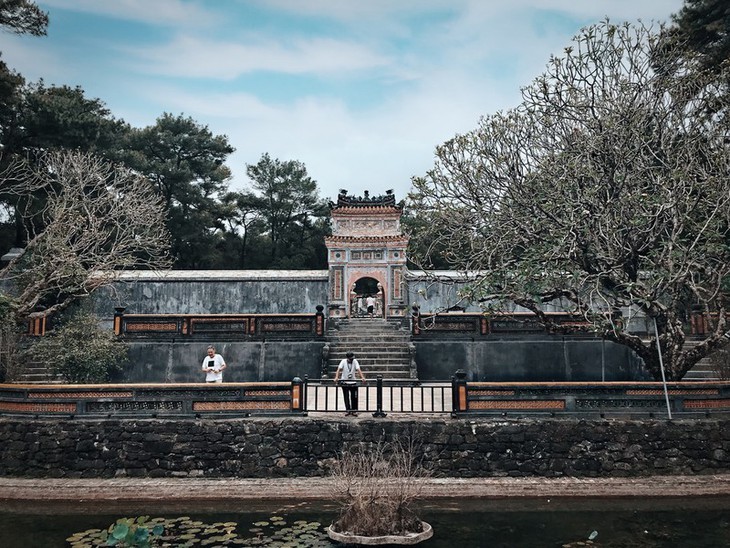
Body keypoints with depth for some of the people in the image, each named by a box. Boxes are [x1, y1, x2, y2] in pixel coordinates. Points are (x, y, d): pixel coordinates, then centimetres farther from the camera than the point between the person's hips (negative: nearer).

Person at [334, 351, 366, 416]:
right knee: (346, 397, 2)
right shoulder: (343, 361, -8)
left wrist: (362, 377, -32)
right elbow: (339, 369, -19)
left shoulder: (355, 361, -5)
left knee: (354, 397, 2)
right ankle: (348, 410, 11)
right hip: (345, 382, -1)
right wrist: (336, 377, -36)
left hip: (353, 382, 1)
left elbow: (358, 370, -17)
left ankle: (354, 411, 12)